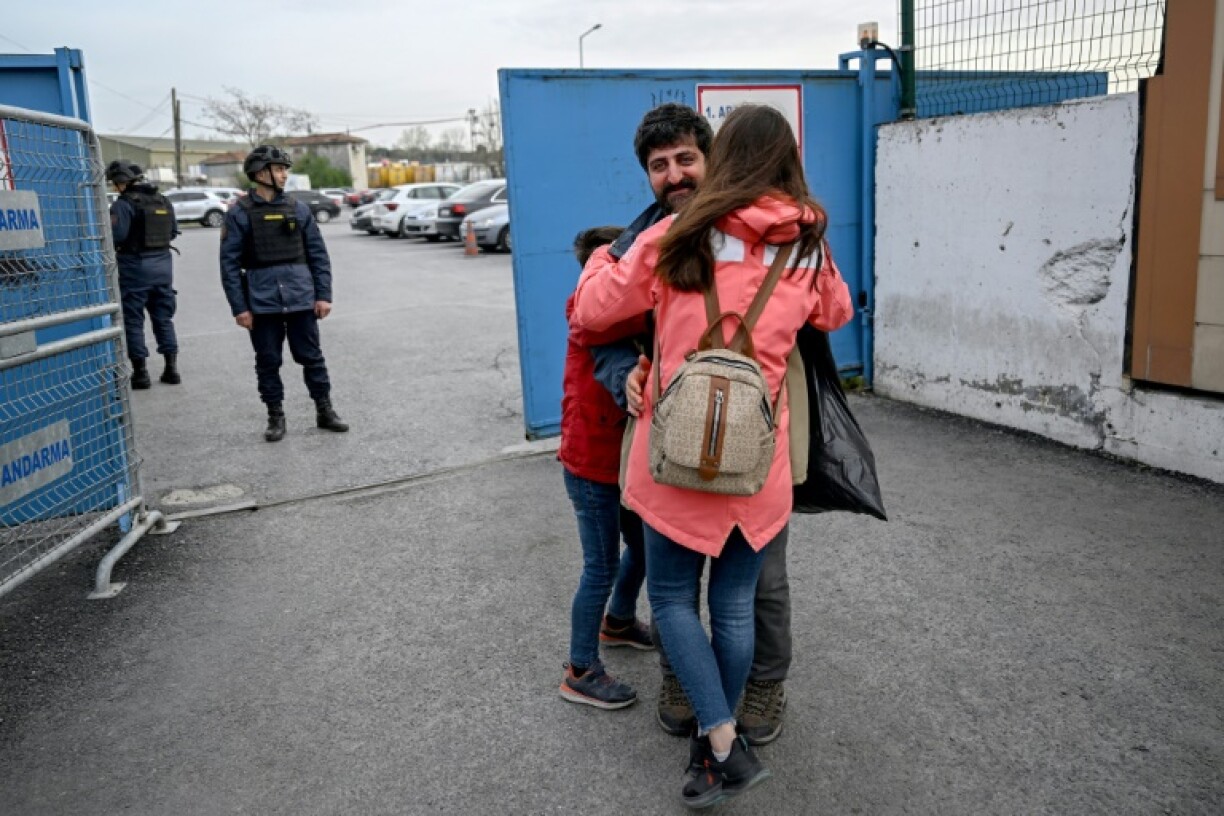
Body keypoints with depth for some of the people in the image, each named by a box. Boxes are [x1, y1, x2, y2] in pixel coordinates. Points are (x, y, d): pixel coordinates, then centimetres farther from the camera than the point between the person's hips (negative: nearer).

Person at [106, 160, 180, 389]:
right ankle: (171, 368, 15)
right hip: (162, 262, 6)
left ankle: (140, 372, 5)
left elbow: (117, 235, -21)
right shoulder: (162, 201, 7)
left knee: (133, 319, 4)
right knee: (163, 317, 14)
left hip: (135, 265, -6)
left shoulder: (124, 204, -13)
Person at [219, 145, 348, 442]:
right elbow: (230, 264, -3)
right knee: (268, 361, 7)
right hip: (262, 303, -1)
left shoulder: (298, 209, 6)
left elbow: (318, 255, 7)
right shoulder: (240, 213, -1)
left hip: (301, 300, 2)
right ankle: (276, 417, 20)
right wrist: (239, 308, -7)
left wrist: (324, 295, -1)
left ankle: (325, 411, 18)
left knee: (311, 356, 7)